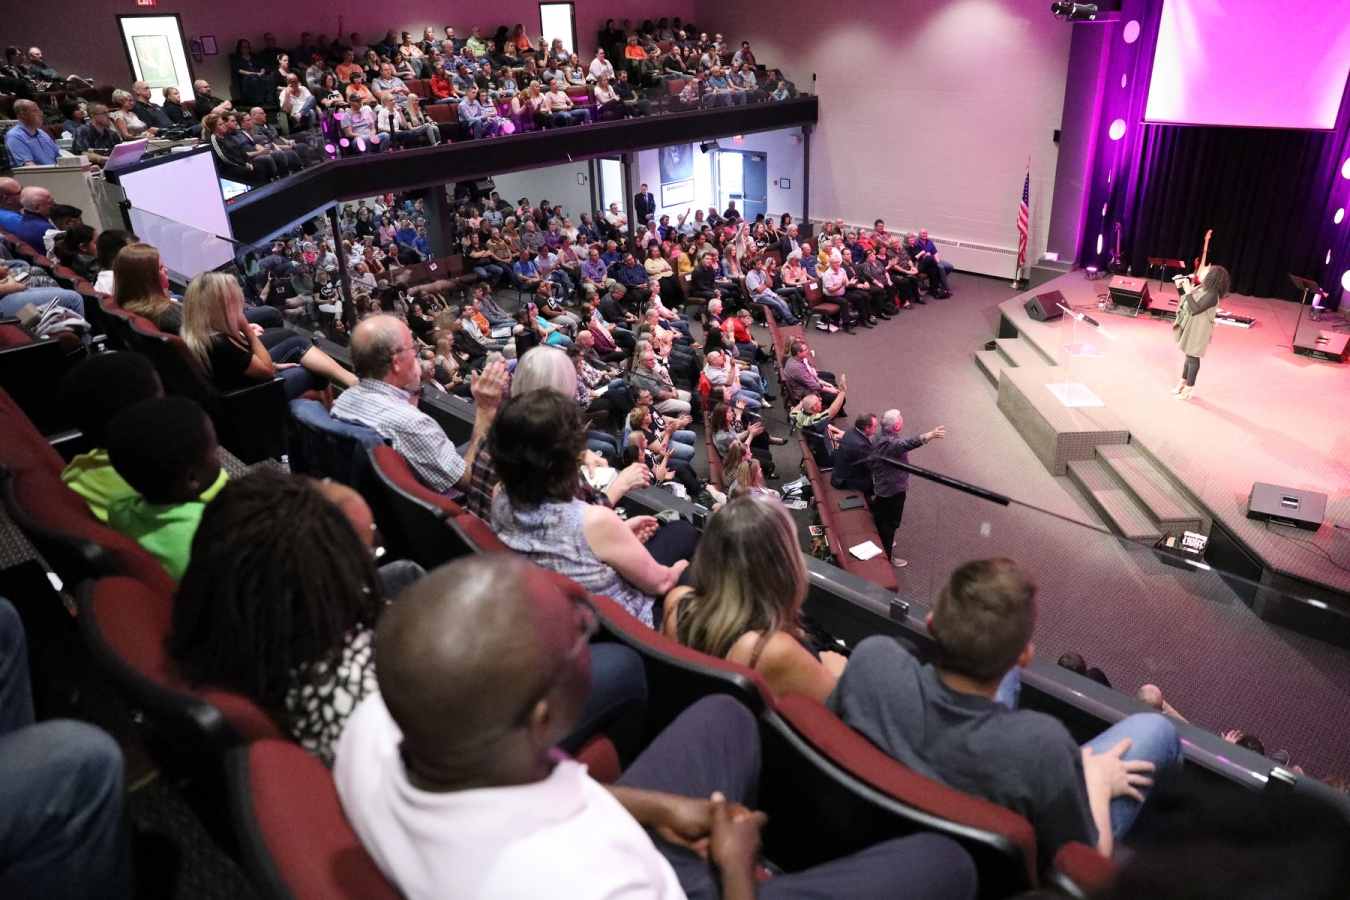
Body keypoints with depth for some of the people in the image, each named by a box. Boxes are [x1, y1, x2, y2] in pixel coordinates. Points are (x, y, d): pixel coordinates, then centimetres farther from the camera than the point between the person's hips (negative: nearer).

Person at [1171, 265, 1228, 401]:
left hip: (1198, 330, -9)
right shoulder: (1200, 288, 6)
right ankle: (1183, 381, 31)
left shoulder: (1212, 295, -23)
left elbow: (1196, 309, -31)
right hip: (1190, 328, 9)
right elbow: (1186, 303, 16)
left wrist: (1188, 292, -28)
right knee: (1189, 355, 19)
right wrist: (1181, 287, 5)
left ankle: (1189, 388, 8)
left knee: (1193, 358, -1)